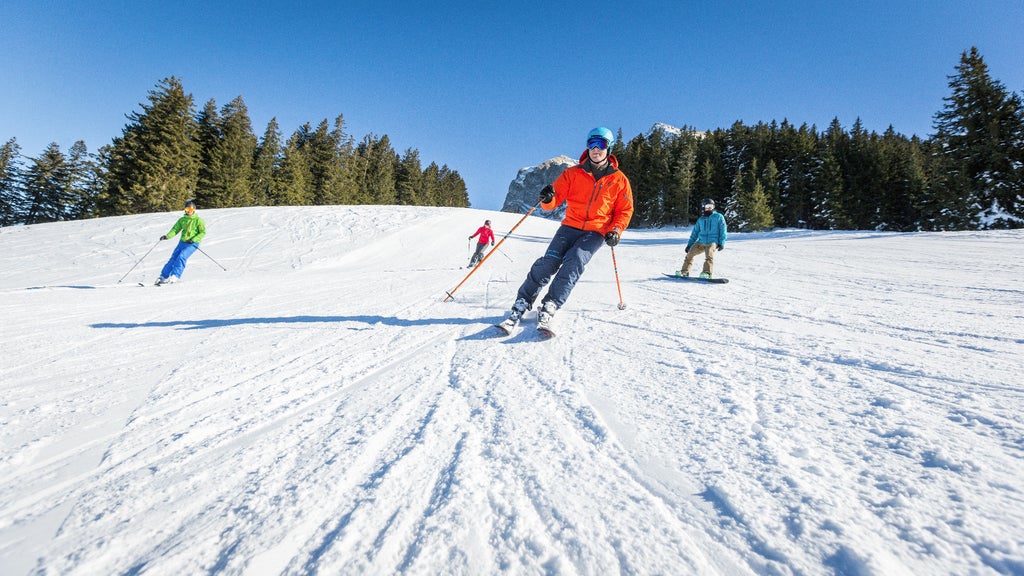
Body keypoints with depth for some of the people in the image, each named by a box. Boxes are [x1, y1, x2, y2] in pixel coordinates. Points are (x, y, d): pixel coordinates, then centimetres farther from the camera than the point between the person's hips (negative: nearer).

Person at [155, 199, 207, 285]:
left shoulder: (198, 220, -3)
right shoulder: (182, 220, 12)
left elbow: (203, 232, -8)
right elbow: (175, 229, 10)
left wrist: (193, 240, -18)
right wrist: (167, 236, -7)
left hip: (192, 244, -5)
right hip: (182, 242, 5)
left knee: (181, 257, -22)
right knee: (173, 258, 1)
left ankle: (175, 276, -21)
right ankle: (163, 276, 6)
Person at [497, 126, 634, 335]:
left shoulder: (619, 180, 5)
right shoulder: (573, 173, 6)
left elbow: (625, 210, 10)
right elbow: (557, 196, 1)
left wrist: (616, 231, -7)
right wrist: (548, 199, -23)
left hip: (596, 232, -1)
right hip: (571, 226, 1)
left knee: (573, 262, -28)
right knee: (549, 261, -20)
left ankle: (549, 309, -30)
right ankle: (520, 306, -19)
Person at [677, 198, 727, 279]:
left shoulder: (719, 217, 7)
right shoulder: (701, 219, 18)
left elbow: (723, 231, 3)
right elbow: (695, 232, 22)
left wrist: (722, 243, -8)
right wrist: (689, 244, 17)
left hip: (712, 242, -5)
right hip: (701, 242, 5)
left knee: (709, 255, -31)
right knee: (690, 253, -8)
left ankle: (707, 273, -35)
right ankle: (684, 271, 2)